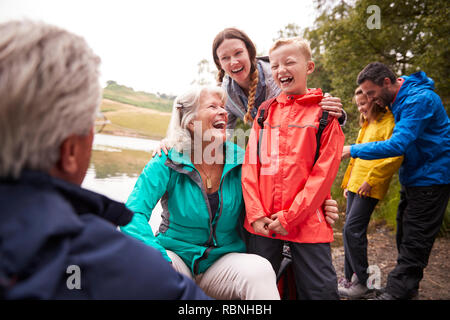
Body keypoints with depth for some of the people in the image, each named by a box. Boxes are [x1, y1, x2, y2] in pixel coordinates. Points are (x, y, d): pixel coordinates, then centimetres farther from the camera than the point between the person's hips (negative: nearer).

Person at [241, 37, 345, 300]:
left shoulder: (325, 111, -1)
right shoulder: (265, 112, 10)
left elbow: (324, 171, -8)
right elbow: (251, 164, 6)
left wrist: (290, 217, -12)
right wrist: (255, 214, -5)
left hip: (308, 222, -3)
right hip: (263, 222, 4)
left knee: (320, 290, 5)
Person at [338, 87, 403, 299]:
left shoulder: (388, 122, -8)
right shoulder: (366, 125, 21)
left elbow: (395, 156, -18)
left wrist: (371, 179, -19)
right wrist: (347, 182, 23)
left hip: (370, 187, -9)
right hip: (356, 185, 9)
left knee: (352, 229, -12)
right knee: (350, 231, 9)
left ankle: (361, 283, 1)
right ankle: (349, 278, 18)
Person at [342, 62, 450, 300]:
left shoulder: (420, 99, -22)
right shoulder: (397, 100, 7)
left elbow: (398, 145, -30)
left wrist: (352, 150, -28)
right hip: (412, 177, 9)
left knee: (414, 240, -4)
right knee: (405, 234, 14)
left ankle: (396, 292, 3)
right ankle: (408, 287, 27)